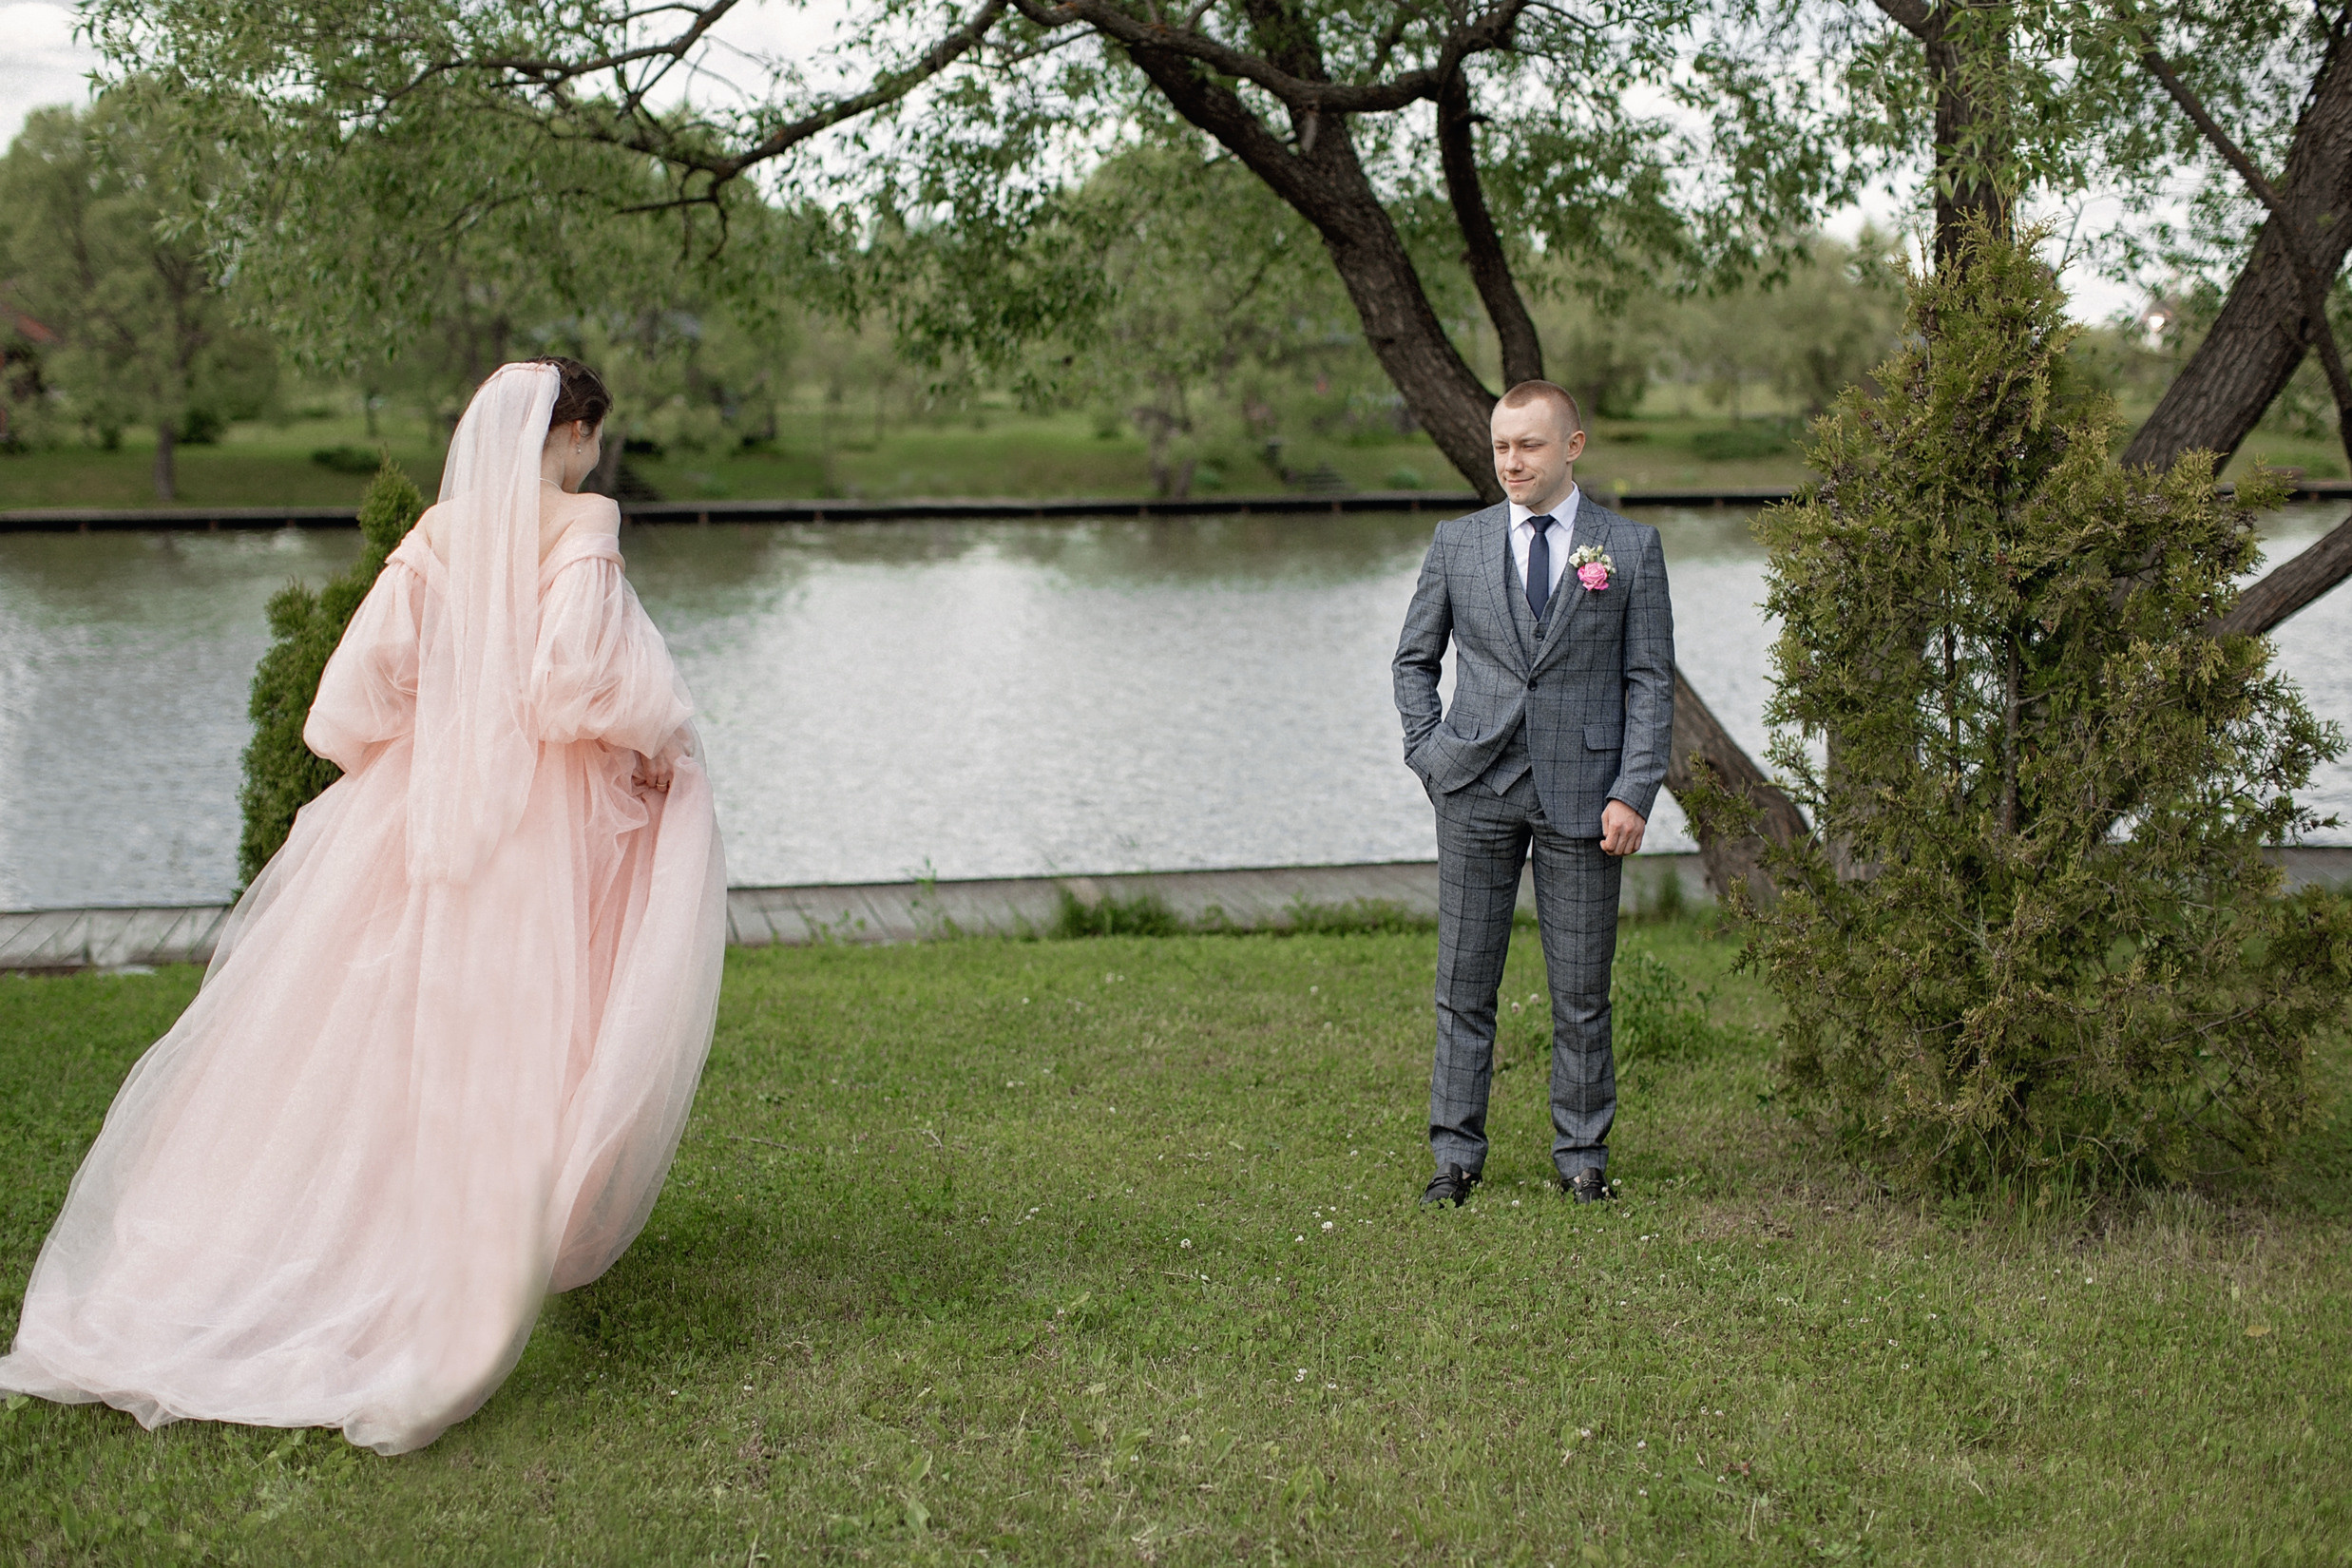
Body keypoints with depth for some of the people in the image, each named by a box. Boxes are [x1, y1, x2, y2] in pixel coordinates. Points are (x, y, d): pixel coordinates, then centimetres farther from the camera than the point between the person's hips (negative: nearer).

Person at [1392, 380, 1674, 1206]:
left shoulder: (1630, 547, 3)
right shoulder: (1458, 542, 7)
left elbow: (1651, 680, 1)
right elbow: (1414, 658, 16)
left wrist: (1635, 792, -8)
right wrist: (1428, 753, 3)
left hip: (1582, 791, -1)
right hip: (1476, 789, 1)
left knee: (1581, 990, 5)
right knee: (1464, 983, 4)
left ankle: (1582, 1153, 17)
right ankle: (1456, 1153, 14)